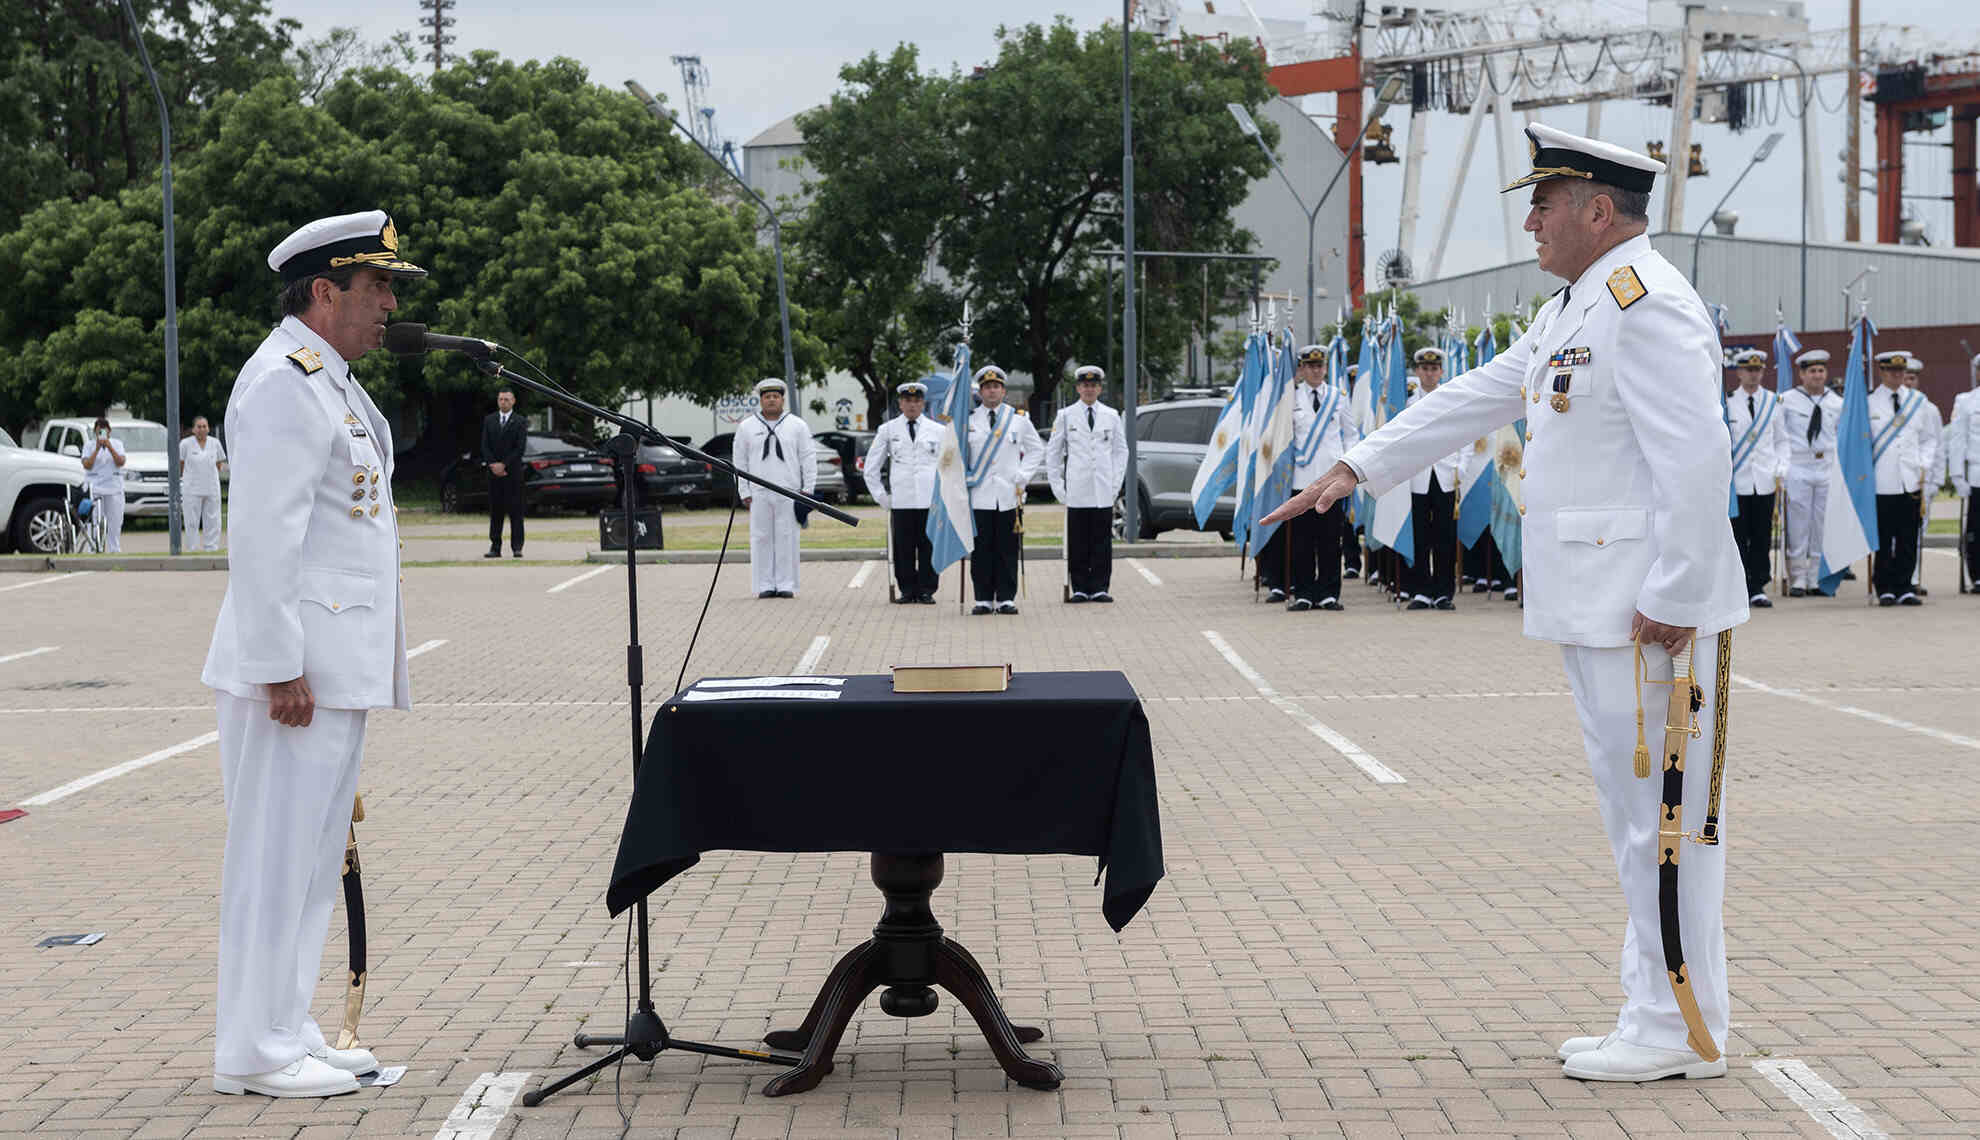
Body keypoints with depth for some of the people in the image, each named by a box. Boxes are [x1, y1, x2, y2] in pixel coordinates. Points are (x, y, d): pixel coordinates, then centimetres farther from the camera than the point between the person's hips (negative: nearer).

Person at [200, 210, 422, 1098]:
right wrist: (280, 668, -22)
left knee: (312, 854, 14)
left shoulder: (329, 381, 19)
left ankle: (283, 1032, 22)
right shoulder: (284, 383, -14)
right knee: (276, 854, -4)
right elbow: (261, 535, -20)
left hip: (339, 665, 10)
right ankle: (251, 1052, 2)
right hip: (297, 668, -10)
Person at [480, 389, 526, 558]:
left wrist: (504, 465, -11)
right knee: (495, 511, 3)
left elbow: (520, 448, -6)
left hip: (513, 472, -3)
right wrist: (493, 464, -7)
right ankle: (495, 547, 4)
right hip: (494, 472, 3)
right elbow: (485, 445, 6)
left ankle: (517, 547, -2)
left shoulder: (519, 422, 1)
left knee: (515, 511, -3)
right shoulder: (489, 420, 12)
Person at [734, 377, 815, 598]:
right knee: (761, 538, -1)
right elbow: (739, 461, 10)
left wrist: (808, 489, 1)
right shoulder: (746, 427, 9)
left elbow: (808, 458, 9)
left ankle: (786, 585, 3)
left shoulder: (797, 426, 9)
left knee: (786, 538, -2)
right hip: (759, 493, 1)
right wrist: (744, 492, 3)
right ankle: (765, 585, 4)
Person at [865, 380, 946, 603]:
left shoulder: (938, 430, 9)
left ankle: (926, 590, 6)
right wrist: (881, 496, 7)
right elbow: (871, 467, 14)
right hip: (901, 501, 0)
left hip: (931, 500, 0)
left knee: (928, 546, -2)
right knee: (903, 548, -1)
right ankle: (907, 590, 6)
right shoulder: (888, 430, 9)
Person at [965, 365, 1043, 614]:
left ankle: (1006, 599, 6)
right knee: (981, 551, 0)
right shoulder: (968, 420, 5)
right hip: (979, 496, 0)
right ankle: (983, 599, 6)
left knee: (1007, 551, 1)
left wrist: (1022, 477, 3)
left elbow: (1036, 450, 15)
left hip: (1009, 496, 0)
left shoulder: (1019, 419, 7)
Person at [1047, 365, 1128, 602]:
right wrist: (1057, 485, 3)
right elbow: (1053, 451, 10)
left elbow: (1121, 450, 15)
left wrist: (1116, 483, 6)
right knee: (1078, 542, -1)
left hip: (1104, 492, 1)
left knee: (1102, 541, 0)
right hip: (1076, 492, -1)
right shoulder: (1065, 416, 6)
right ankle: (1079, 589, 4)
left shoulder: (1111, 416, 10)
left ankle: (1099, 588, 5)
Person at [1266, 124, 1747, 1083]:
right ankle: (1660, 1016, 20)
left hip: (1646, 610, -10)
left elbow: (1696, 459, -22)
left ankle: (1682, 1034, 3)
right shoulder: (1573, 310, 18)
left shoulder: (1647, 304, -15)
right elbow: (1473, 400, 23)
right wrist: (1356, 469, 21)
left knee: (1660, 814, -4)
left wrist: (1671, 599, -22)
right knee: (1635, 814, 13)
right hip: (1594, 606, 10)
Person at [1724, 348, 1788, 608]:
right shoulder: (1727, 403, 2)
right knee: (1739, 536, -1)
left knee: (1762, 537, 3)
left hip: (1765, 481, 2)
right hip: (1737, 481, -2)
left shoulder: (1774, 402, 9)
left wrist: (1781, 471, 1)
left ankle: (1757, 587, 10)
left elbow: (1782, 440, 13)